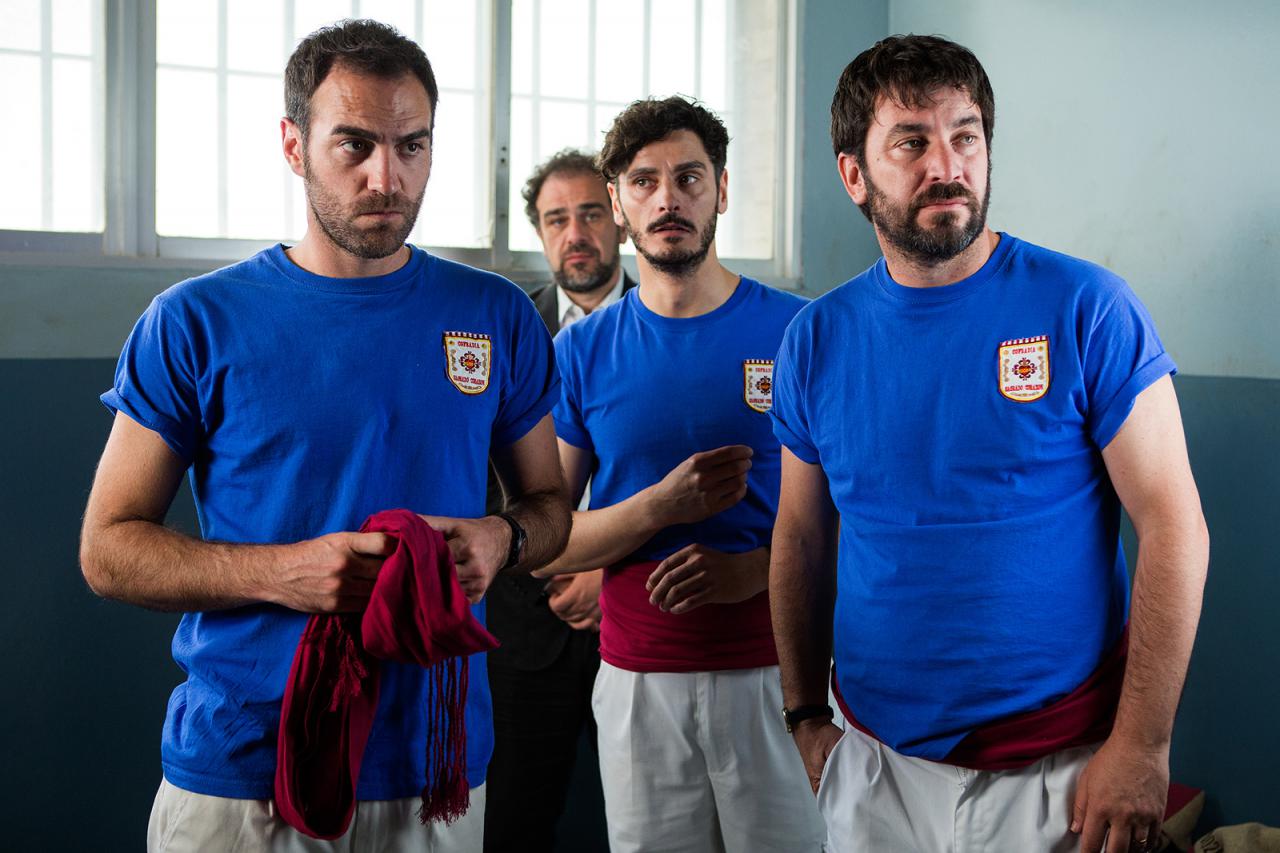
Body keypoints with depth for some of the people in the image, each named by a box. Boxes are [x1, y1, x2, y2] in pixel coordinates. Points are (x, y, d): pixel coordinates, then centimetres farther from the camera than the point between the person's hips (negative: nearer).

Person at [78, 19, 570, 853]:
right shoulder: (196, 322, -3)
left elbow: (549, 501, 12)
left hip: (435, 764, 2)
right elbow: (109, 547, -3)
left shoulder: (497, 317, 3)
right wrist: (283, 572, -18)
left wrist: (500, 539, -11)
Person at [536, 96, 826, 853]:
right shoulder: (582, 353, 2)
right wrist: (662, 508, -15)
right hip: (639, 683, 1)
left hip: (776, 673, -1)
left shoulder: (802, 330, -2)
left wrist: (758, 569, -16)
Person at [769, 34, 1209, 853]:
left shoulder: (1087, 310, -10)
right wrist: (807, 717, 5)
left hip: (1058, 770, -2)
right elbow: (801, 537, 8)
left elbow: (1174, 525, -11)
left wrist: (1142, 746, -14)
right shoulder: (817, 339, 0)